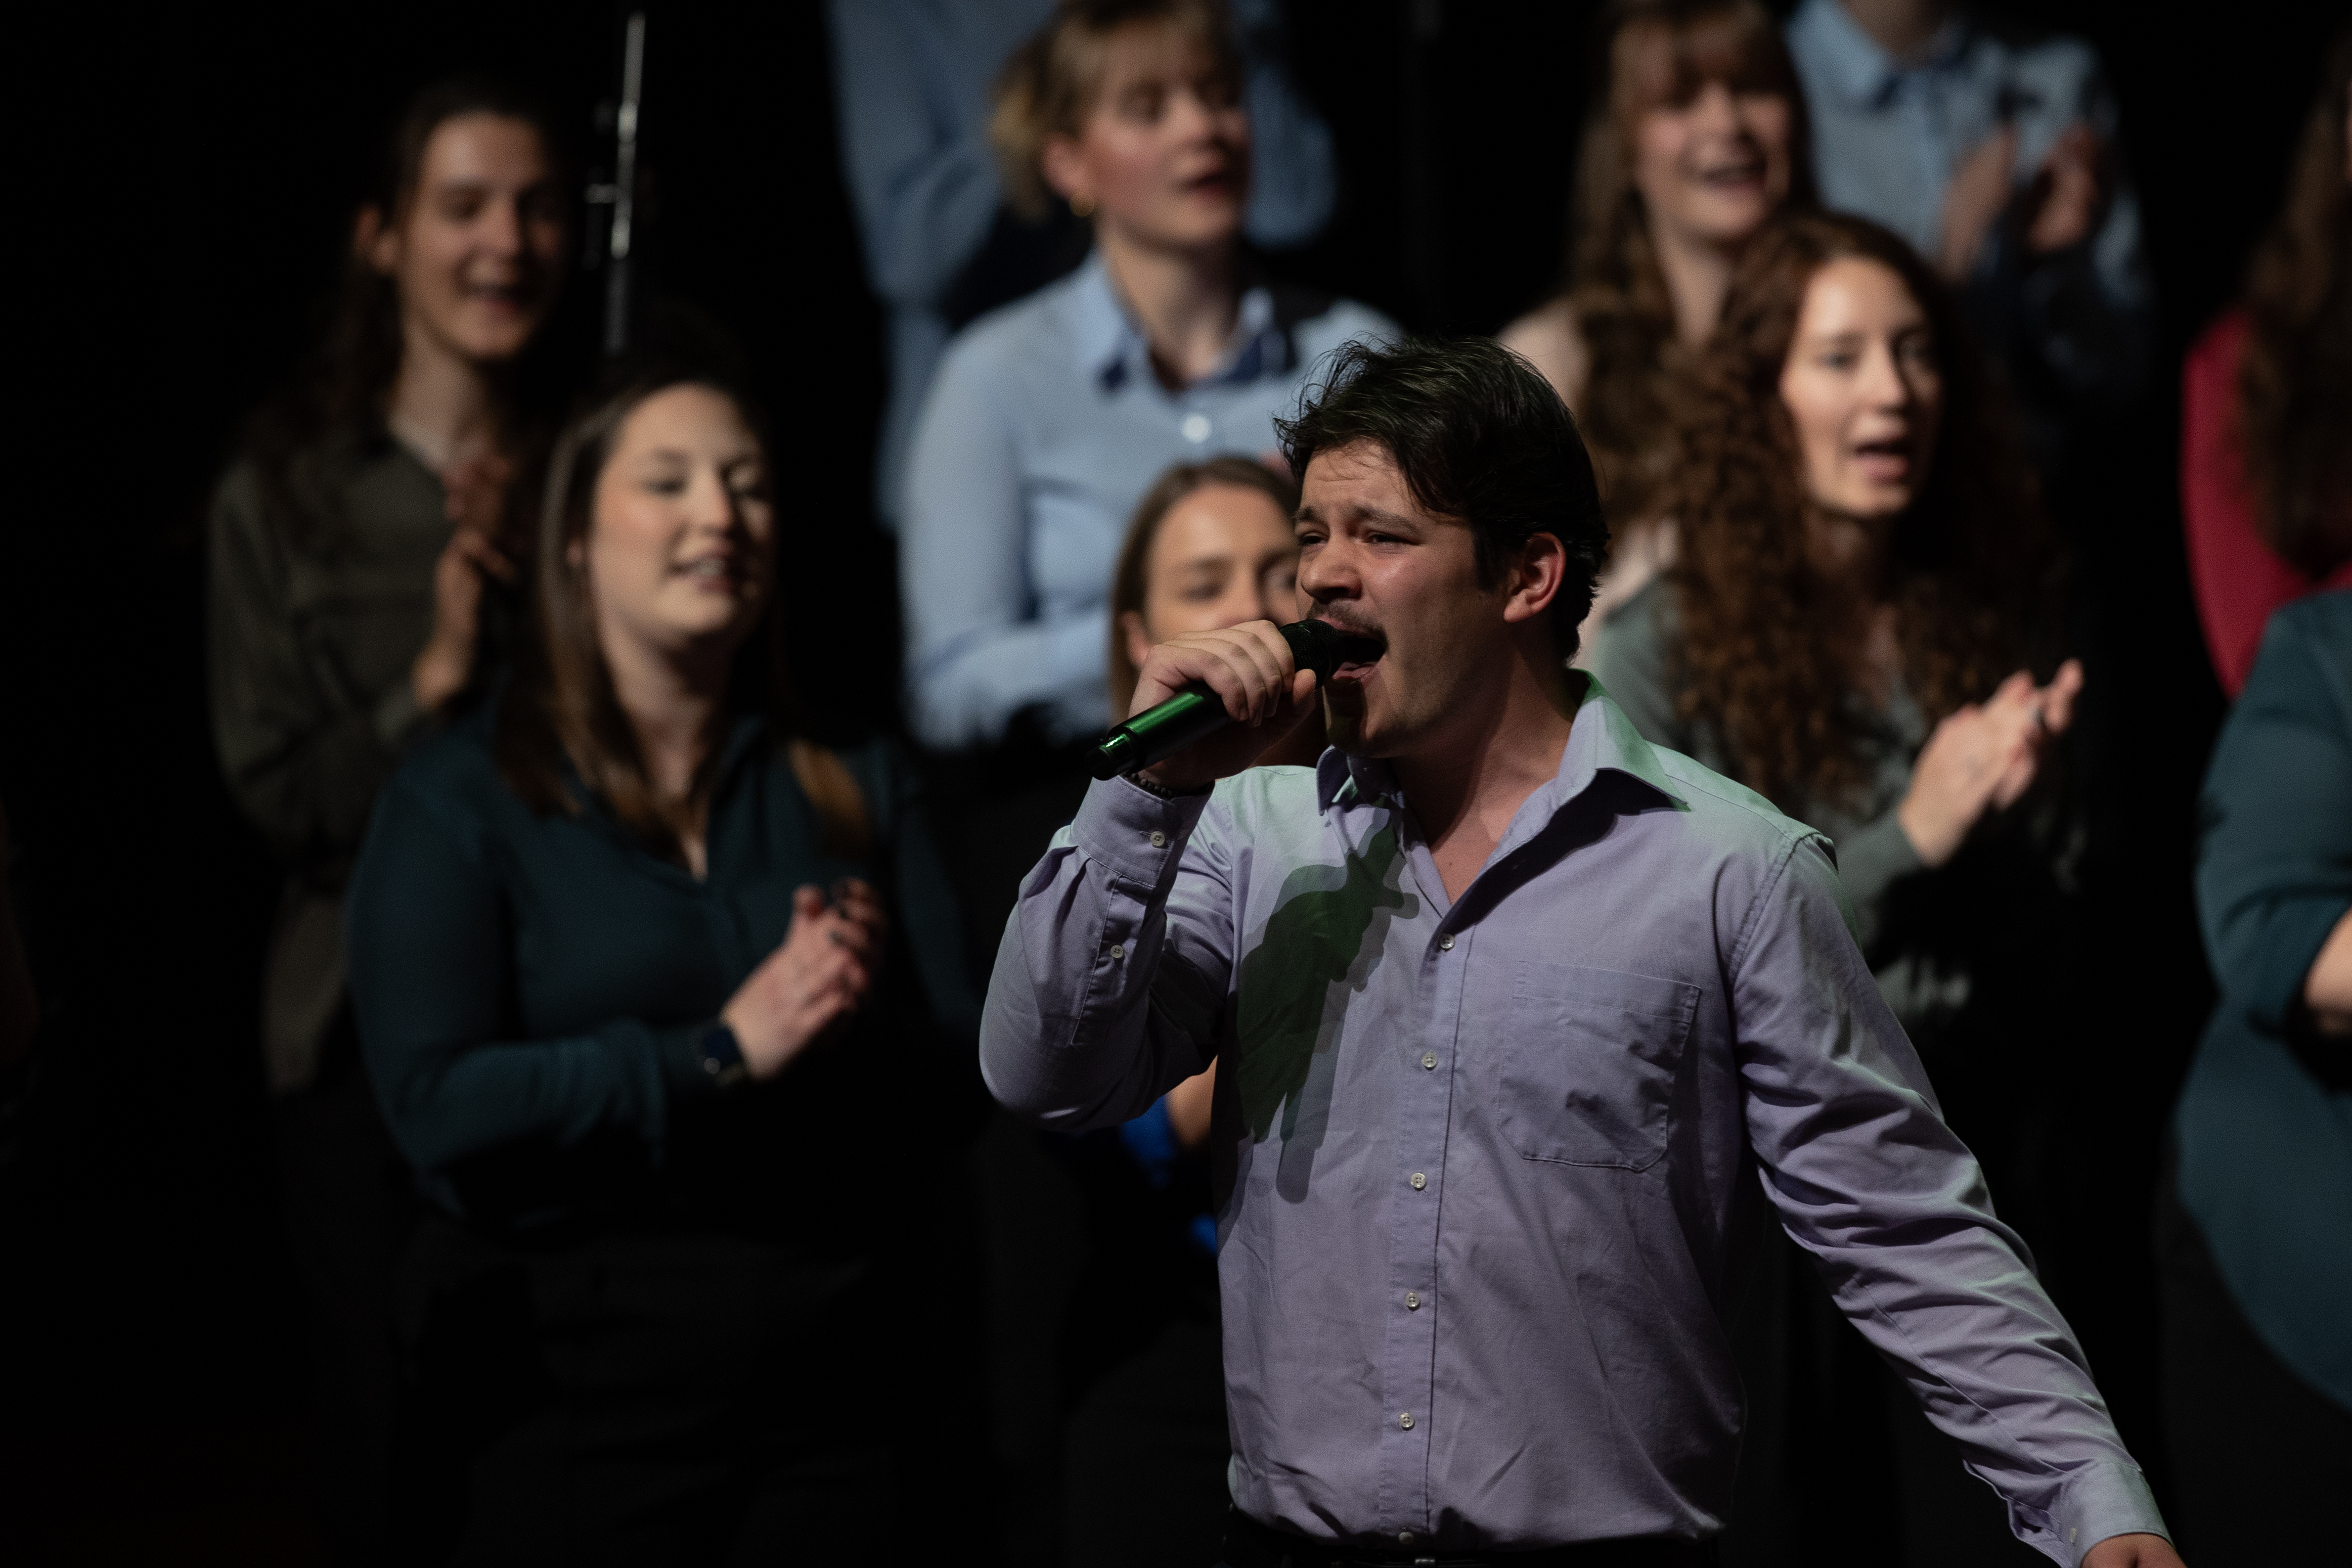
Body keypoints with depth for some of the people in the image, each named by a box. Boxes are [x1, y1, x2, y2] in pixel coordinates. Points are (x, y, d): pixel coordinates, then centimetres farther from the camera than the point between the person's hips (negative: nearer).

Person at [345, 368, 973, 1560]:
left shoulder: (853, 787, 12)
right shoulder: (456, 802, -1)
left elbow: (954, 1072, 6)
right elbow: (437, 1106, -14)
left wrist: (861, 1014, -15)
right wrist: (722, 1054, -17)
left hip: (823, 1386, 4)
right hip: (562, 1396, -4)